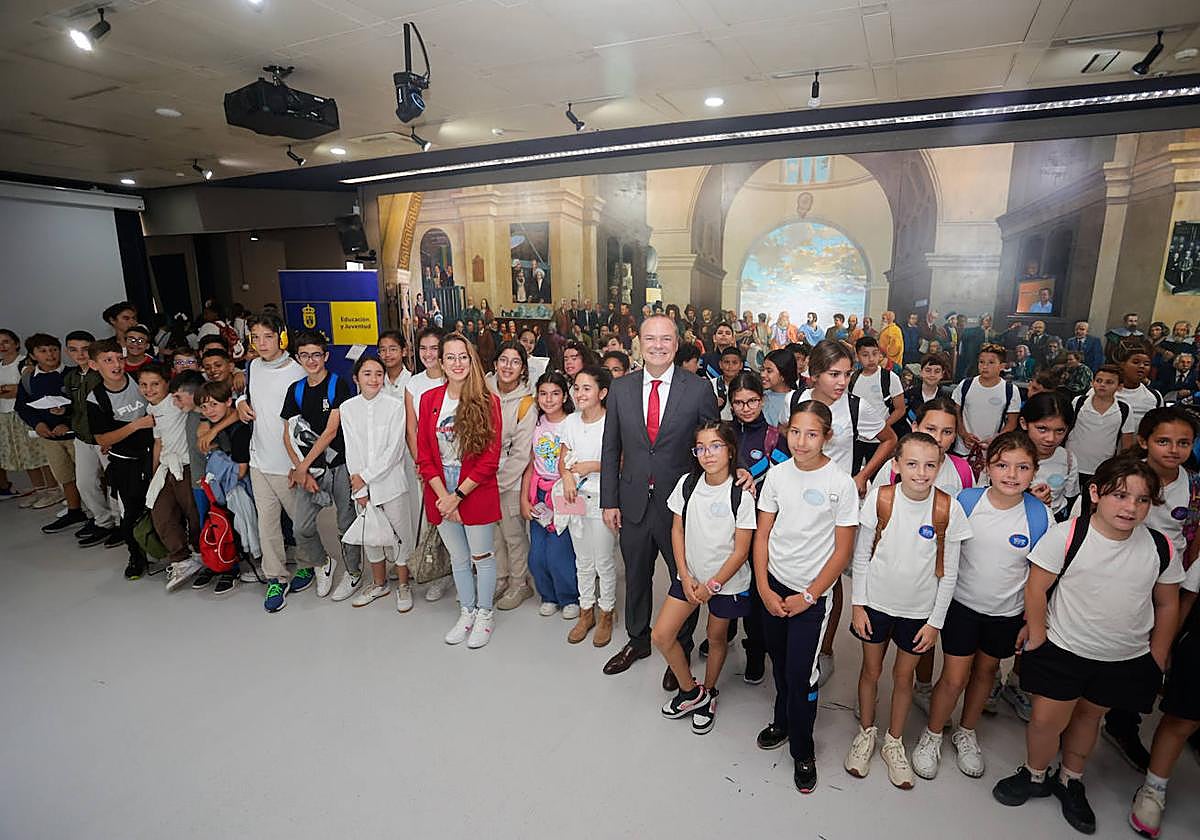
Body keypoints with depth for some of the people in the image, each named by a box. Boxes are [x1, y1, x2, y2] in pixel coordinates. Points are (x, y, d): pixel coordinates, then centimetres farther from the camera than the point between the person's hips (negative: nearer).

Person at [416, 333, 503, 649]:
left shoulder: (487, 401, -10)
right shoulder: (429, 399, 1)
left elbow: (490, 459, -12)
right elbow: (424, 454, 1)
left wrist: (458, 495, -14)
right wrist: (443, 497, -9)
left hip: (477, 492, -3)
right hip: (441, 495, 3)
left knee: (482, 557, 11)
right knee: (458, 558, 19)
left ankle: (485, 615, 32)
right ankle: (467, 612, 38)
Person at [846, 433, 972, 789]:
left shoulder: (948, 509, -15)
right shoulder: (880, 499, -15)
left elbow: (948, 572, -5)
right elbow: (861, 556, -5)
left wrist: (936, 621, -3)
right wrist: (858, 604, -4)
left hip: (919, 610, 0)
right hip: (876, 603, 0)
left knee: (904, 677, 17)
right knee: (871, 670, 16)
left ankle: (894, 742, 39)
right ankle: (866, 733, 39)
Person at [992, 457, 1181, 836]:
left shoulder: (1161, 549, -9)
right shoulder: (1065, 536, -20)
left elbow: (1167, 605, 6)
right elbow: (1036, 589, -13)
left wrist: (1157, 660, 9)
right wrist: (1037, 641, -9)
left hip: (1127, 660, 3)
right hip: (1063, 650, -3)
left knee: (1089, 716, 19)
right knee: (1047, 719, 2)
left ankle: (1070, 781, 43)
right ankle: (1035, 775, 30)